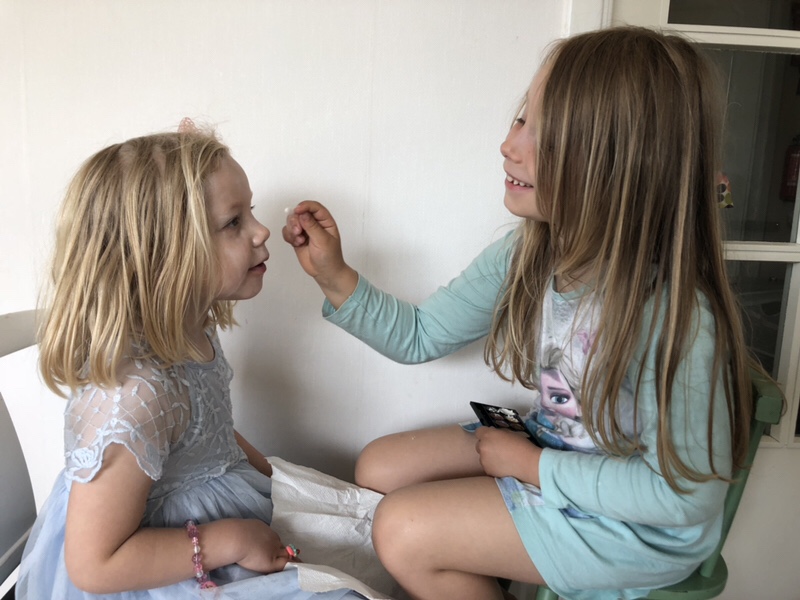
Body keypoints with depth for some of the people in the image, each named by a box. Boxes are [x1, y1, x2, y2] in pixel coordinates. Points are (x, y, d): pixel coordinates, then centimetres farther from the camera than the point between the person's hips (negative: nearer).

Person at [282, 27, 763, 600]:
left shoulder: (674, 314, -32)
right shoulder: (527, 255, -11)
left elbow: (685, 495, -24)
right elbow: (419, 336, 0)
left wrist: (533, 465, -18)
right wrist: (335, 275, -13)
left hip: (645, 527, -6)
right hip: (557, 453, 7)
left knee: (403, 531, -15)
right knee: (380, 468, 3)